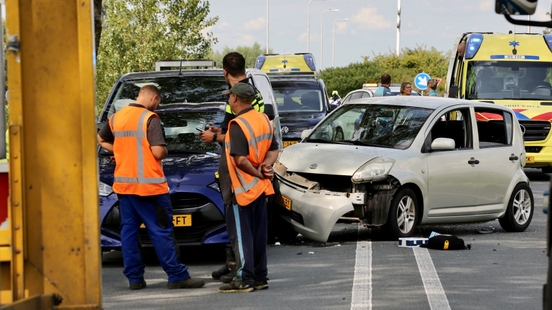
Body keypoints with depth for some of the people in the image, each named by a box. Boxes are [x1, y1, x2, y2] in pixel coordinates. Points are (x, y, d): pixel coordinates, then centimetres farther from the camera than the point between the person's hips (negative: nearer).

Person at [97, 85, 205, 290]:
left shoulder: (116, 117, 9)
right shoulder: (150, 119, -12)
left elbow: (101, 139, 23)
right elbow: (158, 151, -18)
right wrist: (165, 152, 3)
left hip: (123, 184, 6)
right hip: (148, 184, -6)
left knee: (129, 230, 9)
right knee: (161, 231, -4)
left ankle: (134, 277, 9)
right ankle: (177, 276, -3)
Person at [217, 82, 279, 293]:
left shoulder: (237, 125, -19)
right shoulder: (263, 120, 8)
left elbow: (240, 160, -25)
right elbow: (273, 150, 10)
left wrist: (257, 173, -11)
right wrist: (265, 166, -6)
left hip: (241, 188, -8)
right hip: (260, 188, 8)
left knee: (241, 236, -4)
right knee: (258, 234, 12)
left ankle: (245, 279, -4)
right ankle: (260, 277, 16)